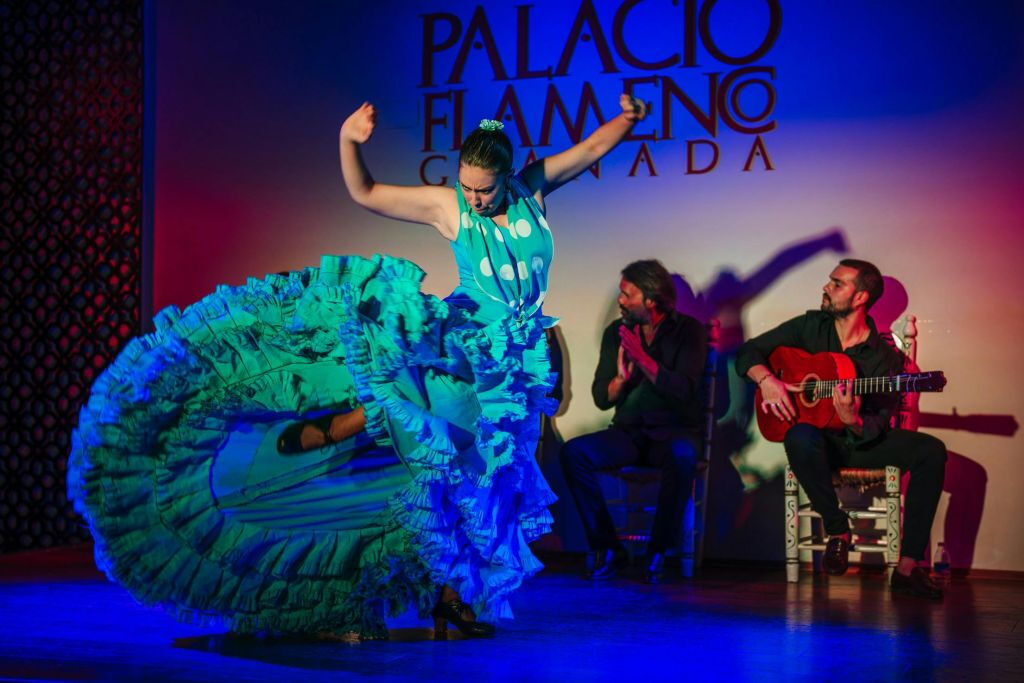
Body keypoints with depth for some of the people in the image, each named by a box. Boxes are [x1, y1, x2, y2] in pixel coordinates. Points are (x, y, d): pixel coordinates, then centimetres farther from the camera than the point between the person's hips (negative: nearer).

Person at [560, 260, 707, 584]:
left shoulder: (688, 330, -3)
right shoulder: (616, 332, 8)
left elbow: (684, 390, -17)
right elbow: (601, 399, 5)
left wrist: (641, 357, -23)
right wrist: (621, 377, -16)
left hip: (674, 431, -3)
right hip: (628, 432, 4)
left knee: (682, 455, -39)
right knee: (573, 452, -24)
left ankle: (658, 552, -22)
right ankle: (607, 548, -16)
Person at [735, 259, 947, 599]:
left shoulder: (886, 358, -4)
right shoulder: (810, 327, 1)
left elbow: (878, 430, -10)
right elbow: (749, 352, 3)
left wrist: (853, 421, -34)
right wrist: (767, 381, -18)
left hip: (860, 442, 1)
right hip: (819, 439, -1)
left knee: (931, 450, -22)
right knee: (800, 437, -38)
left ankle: (908, 567, -24)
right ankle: (837, 530, -17)